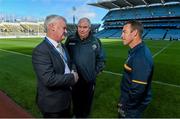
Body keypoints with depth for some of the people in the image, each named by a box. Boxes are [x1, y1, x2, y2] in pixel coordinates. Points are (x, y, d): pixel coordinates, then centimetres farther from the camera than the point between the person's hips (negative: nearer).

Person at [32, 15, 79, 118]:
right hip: (52, 102, -8)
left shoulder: (62, 46, 5)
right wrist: (72, 77, -21)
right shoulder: (41, 50, -25)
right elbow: (49, 79, -32)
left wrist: (74, 72, -9)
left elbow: (69, 63, 14)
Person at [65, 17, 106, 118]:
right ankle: (76, 115, 48)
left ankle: (85, 115, 47)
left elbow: (101, 60, 1)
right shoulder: (71, 40, -5)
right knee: (76, 99, 21)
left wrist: (95, 72, -3)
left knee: (87, 100, 20)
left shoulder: (95, 42, -6)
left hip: (89, 80, 0)